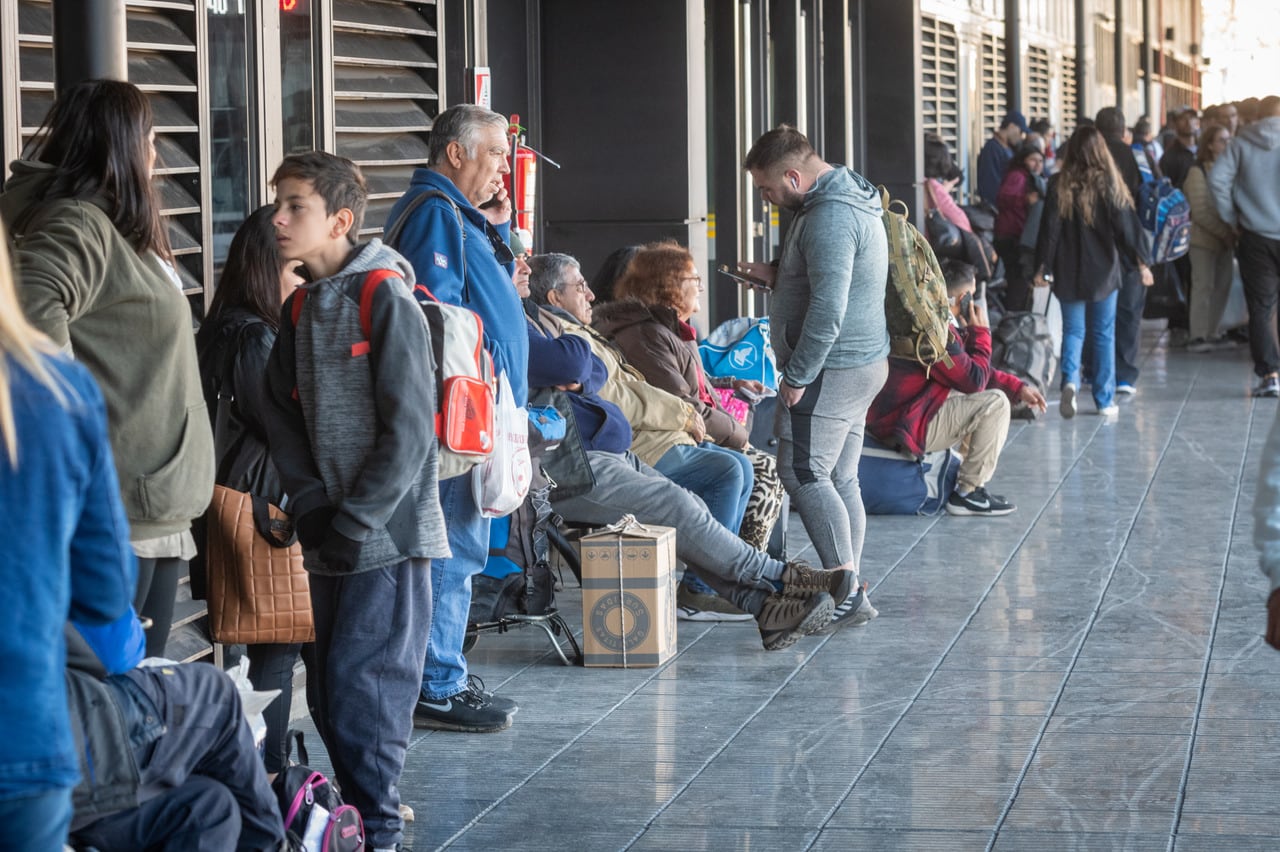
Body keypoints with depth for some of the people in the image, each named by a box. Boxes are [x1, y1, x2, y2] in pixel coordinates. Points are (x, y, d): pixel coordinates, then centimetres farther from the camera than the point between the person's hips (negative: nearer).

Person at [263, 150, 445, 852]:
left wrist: (354, 522, -15)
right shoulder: (299, 310, 12)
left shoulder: (386, 300, -11)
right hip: (331, 538, 7)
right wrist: (311, 504, -3)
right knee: (332, 695, 10)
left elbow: (409, 427, -15)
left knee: (363, 688, -9)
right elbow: (283, 415, 12)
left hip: (388, 532, -7)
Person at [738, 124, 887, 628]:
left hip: (831, 370, -11)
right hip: (862, 362, 11)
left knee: (803, 474, -9)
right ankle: (849, 593, 15)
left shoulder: (828, 218, -20)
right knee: (840, 479, 12)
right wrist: (777, 278, 12)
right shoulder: (851, 199, 14)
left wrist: (797, 376, -20)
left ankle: (846, 591, -10)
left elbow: (828, 308, -26)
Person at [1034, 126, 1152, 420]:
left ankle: (1070, 379, -18)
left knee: (1072, 330, 8)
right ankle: (1105, 400, 9)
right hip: (1104, 271, 0)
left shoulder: (1059, 185, -4)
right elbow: (1126, 226, -3)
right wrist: (1140, 263, 3)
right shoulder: (1109, 184, -5)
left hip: (1069, 274, 0)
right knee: (1103, 333, 7)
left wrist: (1043, 268, 0)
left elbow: (1050, 229, -5)